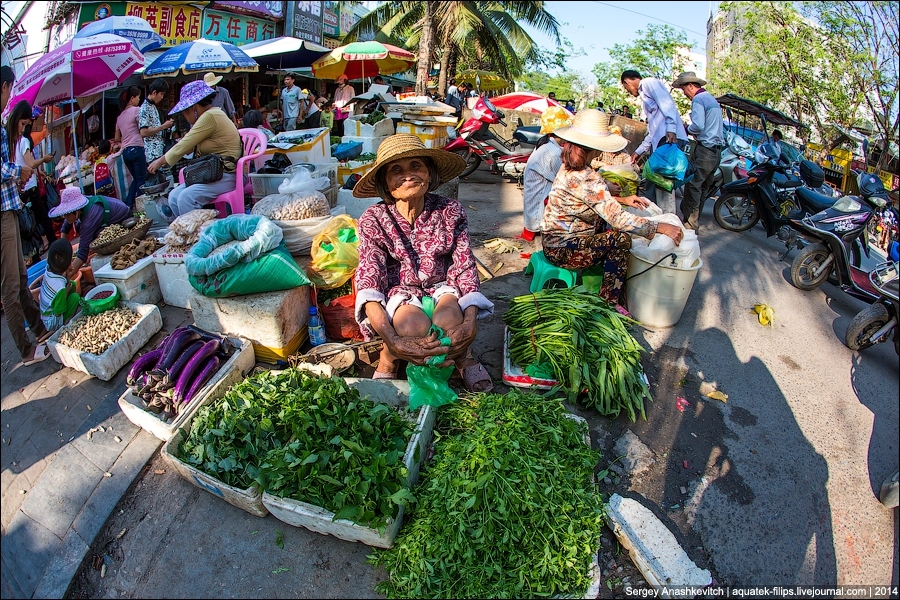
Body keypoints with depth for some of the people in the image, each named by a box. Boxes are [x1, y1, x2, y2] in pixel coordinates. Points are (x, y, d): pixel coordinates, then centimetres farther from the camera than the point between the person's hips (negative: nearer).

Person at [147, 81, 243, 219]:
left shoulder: (210, 116, -13)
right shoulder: (212, 114, 18)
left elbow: (183, 147, -9)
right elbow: (188, 146, 26)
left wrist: (160, 161, 4)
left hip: (228, 175, -10)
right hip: (212, 174, 10)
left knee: (186, 197, -24)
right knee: (174, 196, 0)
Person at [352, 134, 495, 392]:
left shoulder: (450, 211, -8)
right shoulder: (373, 220, -12)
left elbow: (465, 267, -9)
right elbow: (369, 281, -20)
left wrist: (470, 321, -29)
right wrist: (391, 340, -37)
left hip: (442, 288, 2)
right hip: (398, 292, -1)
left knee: (449, 320, -33)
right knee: (414, 327, -35)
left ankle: (462, 356, 1)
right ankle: (387, 361, -2)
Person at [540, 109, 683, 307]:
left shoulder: (571, 167, 4)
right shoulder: (584, 177, -26)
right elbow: (617, 218, -29)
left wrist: (622, 200, 10)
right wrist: (661, 227, -22)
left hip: (556, 240, 10)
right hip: (561, 250, -10)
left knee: (610, 230, 14)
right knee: (620, 239, -14)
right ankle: (609, 302, -2)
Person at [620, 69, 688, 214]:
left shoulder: (649, 82, 4)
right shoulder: (644, 94, 31)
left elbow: (667, 104, -13)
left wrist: (671, 129, -25)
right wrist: (639, 151, 33)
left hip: (669, 138, -10)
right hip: (658, 141, 10)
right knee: (653, 181, 12)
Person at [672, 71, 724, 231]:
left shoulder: (698, 99, -8)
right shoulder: (713, 99, 22)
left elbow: (698, 126, -20)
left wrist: (687, 129, 0)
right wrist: (693, 131, 16)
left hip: (704, 149, -10)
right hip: (717, 150, 10)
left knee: (693, 185, -7)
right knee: (704, 187, 12)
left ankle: (690, 224, -6)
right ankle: (695, 221, 20)